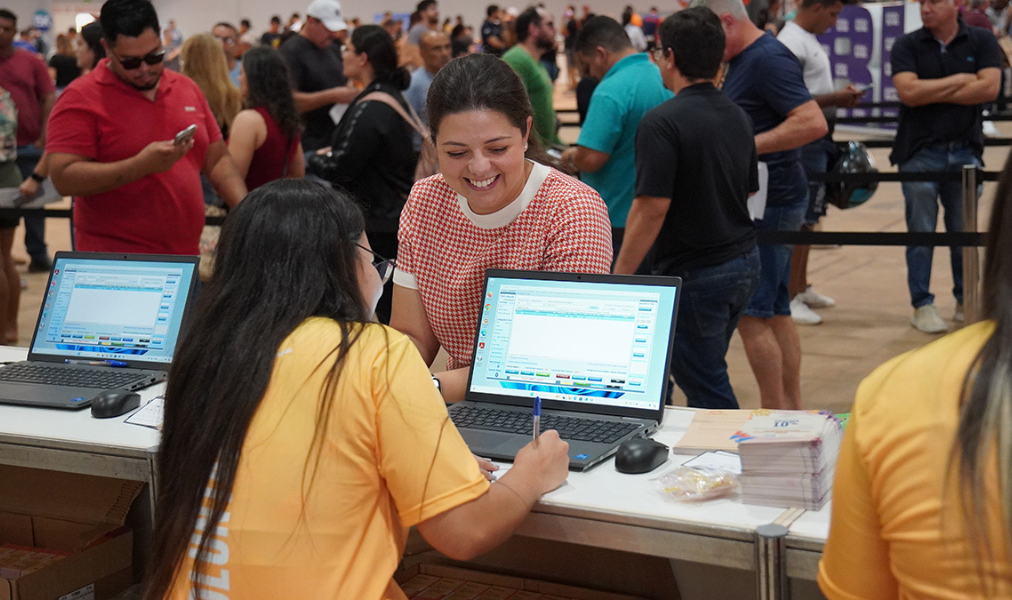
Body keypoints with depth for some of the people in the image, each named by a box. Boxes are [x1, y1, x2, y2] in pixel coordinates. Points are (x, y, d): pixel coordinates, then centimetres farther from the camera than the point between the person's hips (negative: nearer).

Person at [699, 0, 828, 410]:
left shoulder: (769, 59, -16)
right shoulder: (742, 61, 15)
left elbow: (813, 123, -25)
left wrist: (746, 146, -24)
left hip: (770, 202, -10)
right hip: (767, 200, 10)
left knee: (751, 314, -6)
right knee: (776, 312, 14)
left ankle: (774, 414, 1)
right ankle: (792, 411, 22)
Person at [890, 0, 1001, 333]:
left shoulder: (982, 41, 3)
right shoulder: (907, 46, 0)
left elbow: (989, 88, -10)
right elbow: (909, 92, -14)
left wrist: (932, 93, -10)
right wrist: (959, 80, -8)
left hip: (966, 152, 1)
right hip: (920, 153, -1)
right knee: (921, 233, 0)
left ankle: (967, 301, 21)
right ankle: (922, 306, 8)